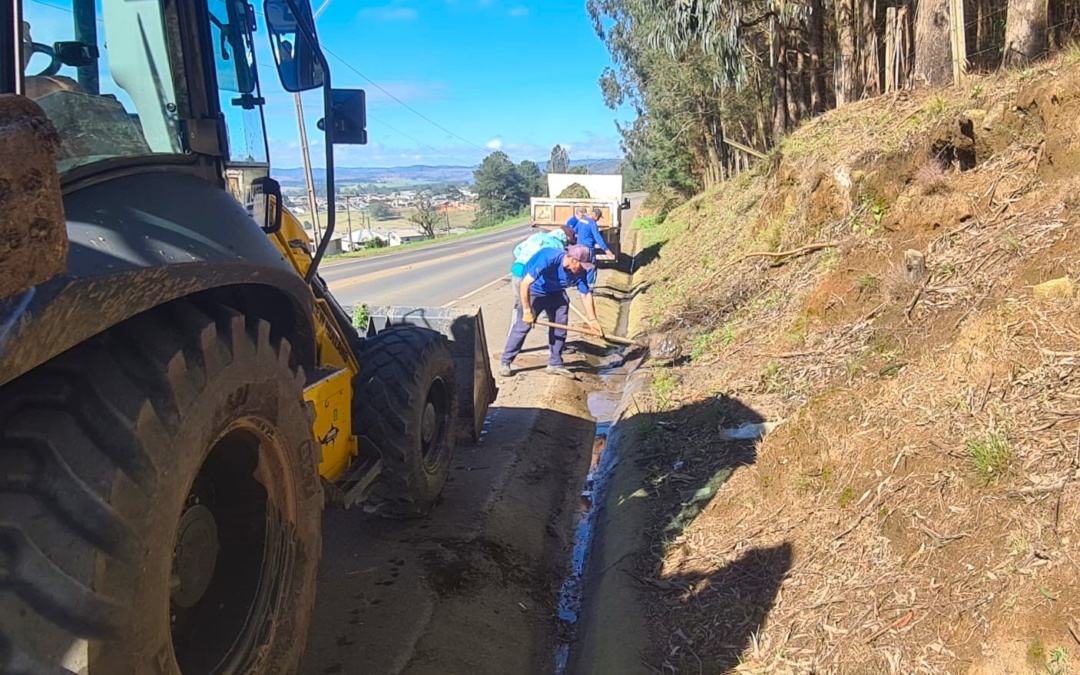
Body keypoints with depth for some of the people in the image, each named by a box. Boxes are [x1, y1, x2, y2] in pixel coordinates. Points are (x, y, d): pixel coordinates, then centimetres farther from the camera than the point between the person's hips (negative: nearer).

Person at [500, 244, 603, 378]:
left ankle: (555, 363, 13)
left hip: (555, 293, 6)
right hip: (533, 291, -5)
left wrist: (593, 320, -12)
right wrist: (527, 310, -31)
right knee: (524, 325, -10)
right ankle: (505, 363, -2)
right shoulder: (548, 258, -37)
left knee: (560, 326, 0)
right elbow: (525, 284, -34)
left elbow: (586, 294, -8)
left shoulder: (580, 272, -19)